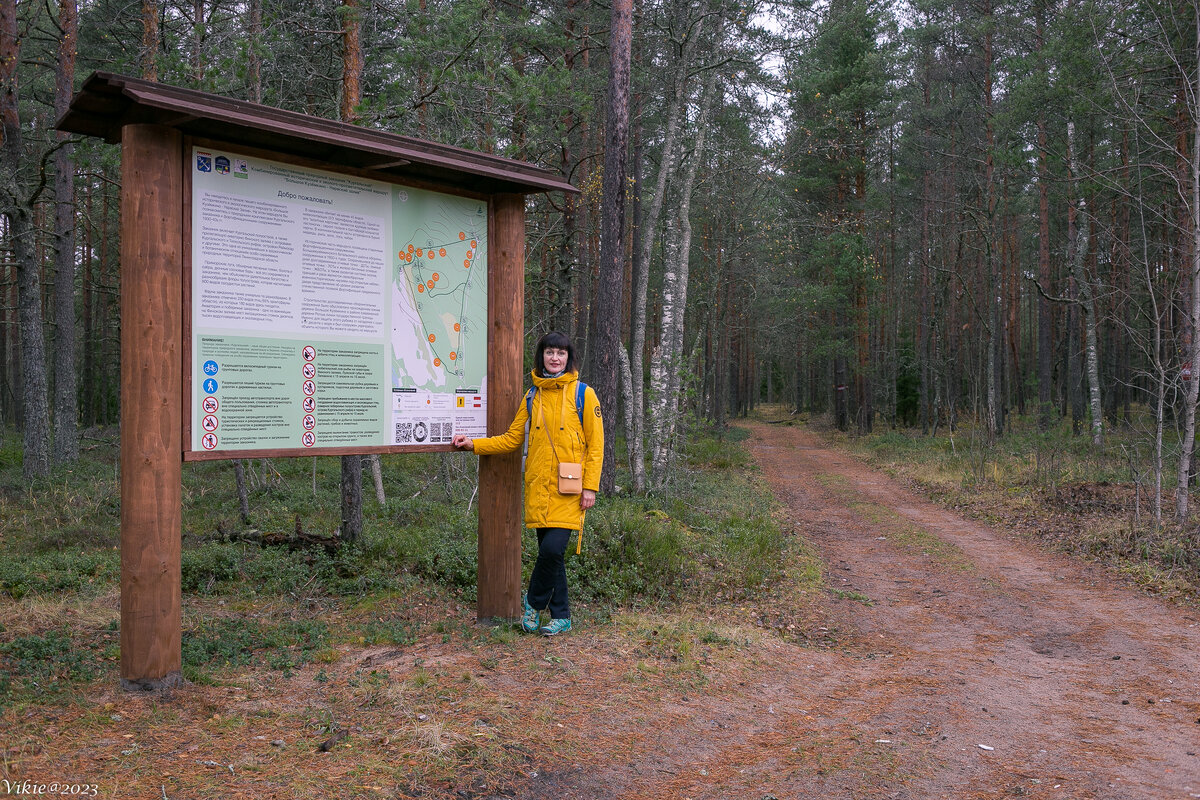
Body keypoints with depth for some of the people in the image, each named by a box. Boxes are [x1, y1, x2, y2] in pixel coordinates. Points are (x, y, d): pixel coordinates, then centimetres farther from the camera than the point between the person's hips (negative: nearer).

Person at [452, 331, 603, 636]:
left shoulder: (583, 394, 0)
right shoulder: (532, 396, 11)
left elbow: (595, 443, -2)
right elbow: (512, 438, 14)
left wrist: (590, 486, -8)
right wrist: (473, 444, 5)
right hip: (539, 486, 4)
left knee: (552, 548, -15)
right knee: (549, 550, 7)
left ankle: (534, 602, 10)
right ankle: (561, 616, 20)